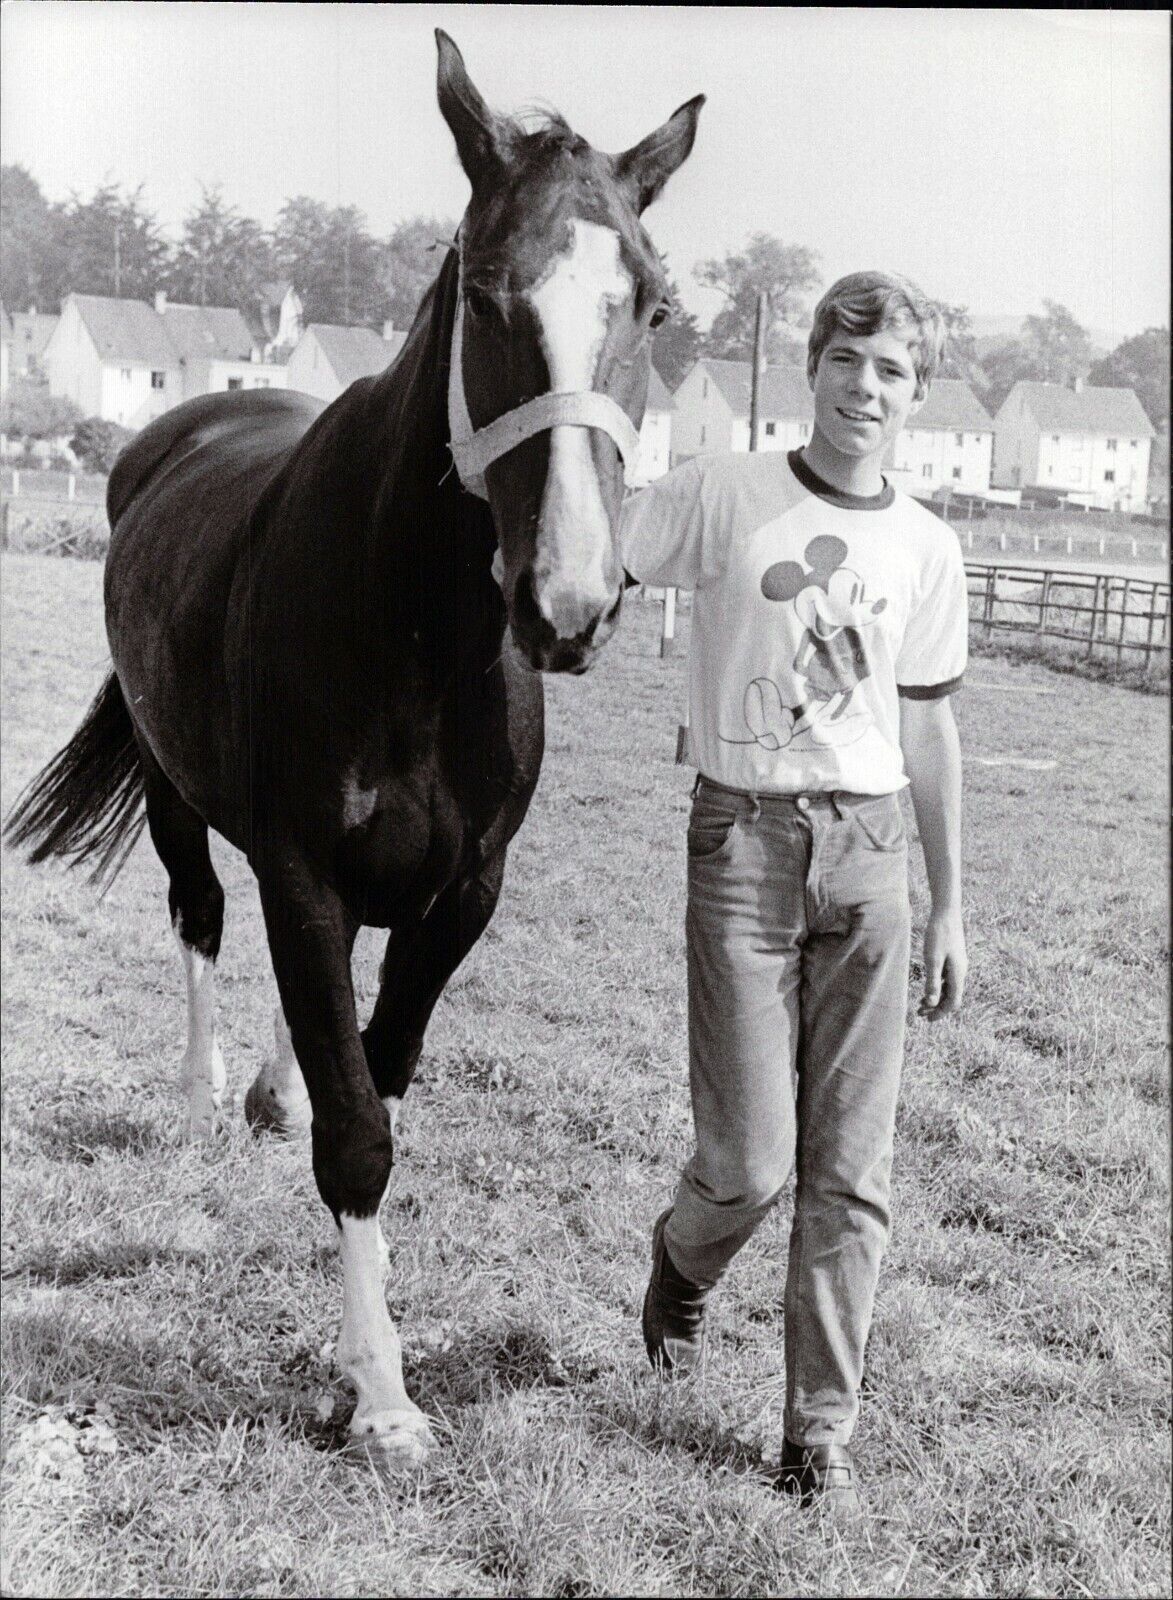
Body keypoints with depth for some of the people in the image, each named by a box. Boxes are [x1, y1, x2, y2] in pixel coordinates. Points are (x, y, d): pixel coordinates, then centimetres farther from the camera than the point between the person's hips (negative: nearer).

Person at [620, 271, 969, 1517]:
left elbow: (927, 729, 14)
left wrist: (948, 906, 14)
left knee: (849, 1172, 2)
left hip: (869, 854, 3)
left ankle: (821, 1433, 14)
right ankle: (681, 1264, 31)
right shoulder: (723, 495, -1)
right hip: (745, 841, -3)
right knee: (751, 1159, -5)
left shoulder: (928, 549, 9)